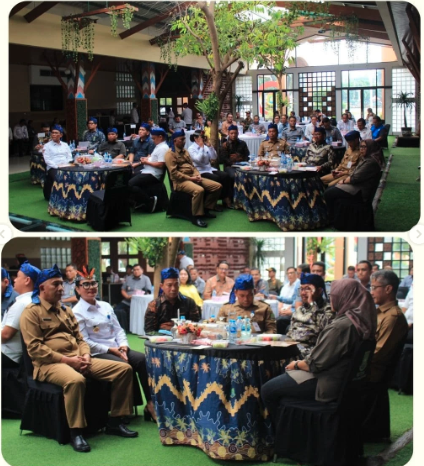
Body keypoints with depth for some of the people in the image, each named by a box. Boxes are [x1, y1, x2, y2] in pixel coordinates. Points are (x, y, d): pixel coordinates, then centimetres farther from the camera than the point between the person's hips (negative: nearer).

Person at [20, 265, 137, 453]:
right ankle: (76, 433, -27)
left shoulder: (66, 310, 22)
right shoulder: (31, 312, -2)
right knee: (75, 380, -43)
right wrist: (66, 360, -18)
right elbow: (34, 348, -13)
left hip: (78, 360, 8)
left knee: (124, 369, -5)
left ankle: (114, 422, 2)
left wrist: (86, 356, -2)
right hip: (50, 363, -8)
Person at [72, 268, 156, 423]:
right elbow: (85, 342, -12)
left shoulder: (105, 306, 17)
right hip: (97, 354, -6)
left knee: (143, 359, -19)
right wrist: (110, 350, -15)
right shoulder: (77, 313, -5)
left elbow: (118, 329, 16)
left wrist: (123, 346, -5)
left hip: (117, 350, 6)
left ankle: (150, 403, -18)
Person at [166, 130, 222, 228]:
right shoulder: (170, 154, -6)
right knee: (199, 190, -38)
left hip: (193, 177, 9)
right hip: (181, 181, -9)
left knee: (217, 186, -2)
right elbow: (174, 173, -16)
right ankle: (196, 217, -25)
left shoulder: (185, 151, 21)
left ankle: (205, 209, 8)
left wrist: (197, 175, 0)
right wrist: (190, 178, -17)